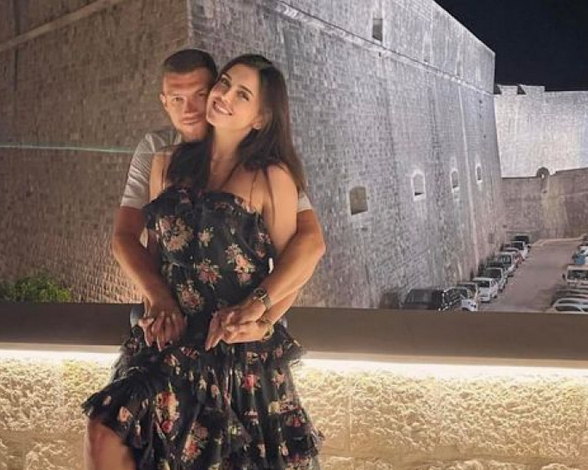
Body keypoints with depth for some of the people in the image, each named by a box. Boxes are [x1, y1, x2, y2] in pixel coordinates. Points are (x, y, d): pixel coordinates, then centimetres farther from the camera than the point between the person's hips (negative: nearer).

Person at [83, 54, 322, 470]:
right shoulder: (169, 164, 11)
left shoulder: (271, 178, -2)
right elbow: (153, 248, 16)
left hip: (244, 354, -3)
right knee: (105, 433, -13)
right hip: (174, 342, 4)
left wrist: (261, 323, -17)